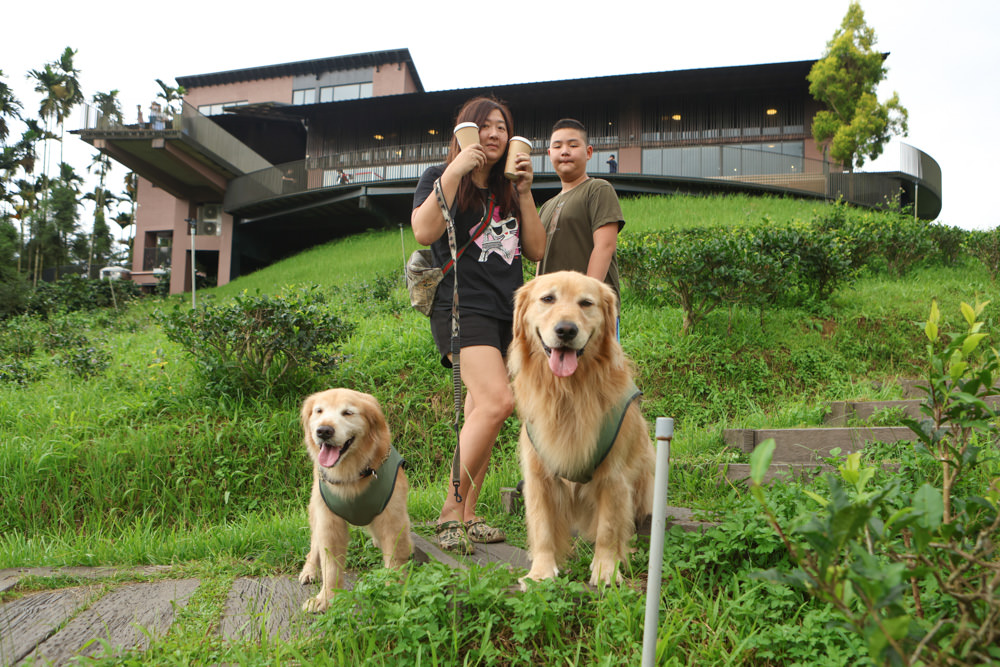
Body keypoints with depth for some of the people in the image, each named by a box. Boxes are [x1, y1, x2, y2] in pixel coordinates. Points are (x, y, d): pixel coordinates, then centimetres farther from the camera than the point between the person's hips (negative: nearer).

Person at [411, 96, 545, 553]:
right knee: (497, 401, -24)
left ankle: (467, 518, 10)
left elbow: (536, 251, 12)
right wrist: (455, 172, -15)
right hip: (462, 307, -6)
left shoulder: (506, 190, 20)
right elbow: (424, 232, -15)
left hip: (507, 311, 7)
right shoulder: (440, 178, 4)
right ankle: (450, 511, -15)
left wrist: (524, 192, 4)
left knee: (480, 415, 4)